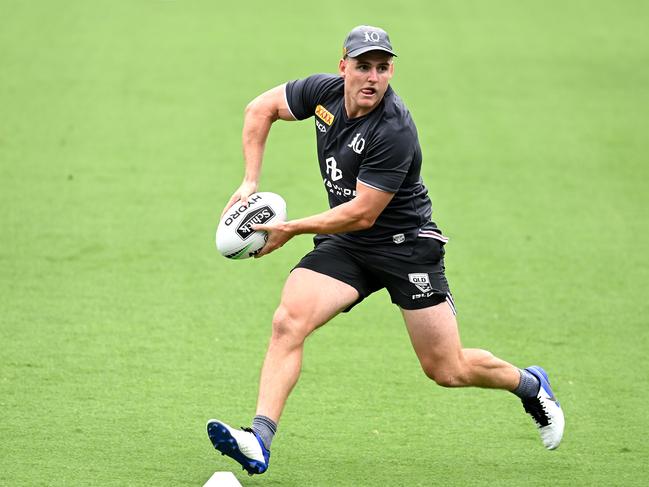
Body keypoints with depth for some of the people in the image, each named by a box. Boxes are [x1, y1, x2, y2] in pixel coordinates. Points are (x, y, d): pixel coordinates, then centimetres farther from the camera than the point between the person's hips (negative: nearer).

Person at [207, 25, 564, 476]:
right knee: (288, 322, -20)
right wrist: (251, 182, 1)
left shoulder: (395, 132, -26)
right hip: (345, 245, 5)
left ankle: (531, 385, 29)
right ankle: (259, 441, -26)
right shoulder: (324, 91, -6)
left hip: (405, 245, -5)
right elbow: (260, 109, 10)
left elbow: (361, 214, -24)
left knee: (448, 370, -1)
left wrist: (291, 229, -19)